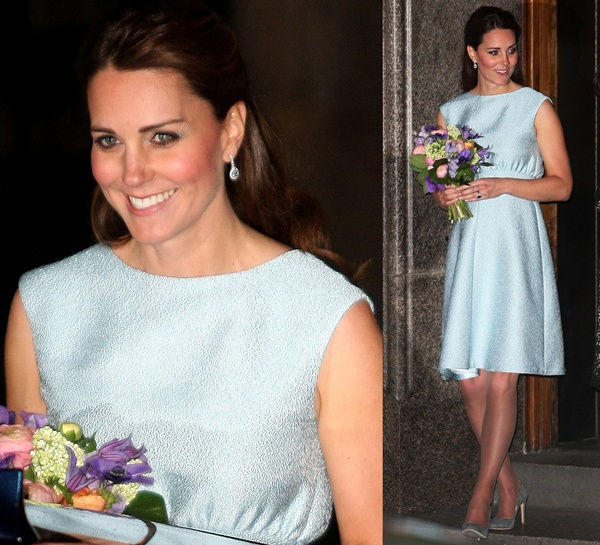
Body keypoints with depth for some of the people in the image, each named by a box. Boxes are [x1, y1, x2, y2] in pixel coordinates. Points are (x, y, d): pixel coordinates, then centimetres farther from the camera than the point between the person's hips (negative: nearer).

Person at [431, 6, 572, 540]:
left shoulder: (536, 107, 4)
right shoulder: (451, 111, 15)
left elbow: (562, 184, 0)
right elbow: (437, 186, 19)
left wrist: (504, 185, -13)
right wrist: (447, 193, -4)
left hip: (516, 246, -4)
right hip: (468, 246, 4)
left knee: (501, 377, -11)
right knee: (471, 380, 0)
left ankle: (480, 502, -9)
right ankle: (510, 487, 14)